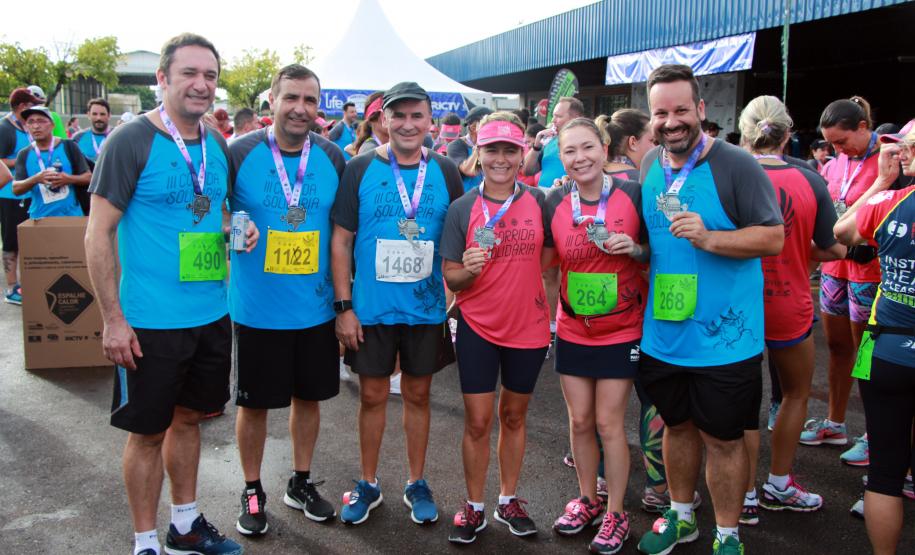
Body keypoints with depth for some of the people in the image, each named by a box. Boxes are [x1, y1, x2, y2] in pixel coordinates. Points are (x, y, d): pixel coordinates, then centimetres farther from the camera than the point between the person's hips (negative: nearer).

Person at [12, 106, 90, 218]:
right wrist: (35, 179, -20)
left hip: (71, 216, -1)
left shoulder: (68, 146, 3)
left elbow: (88, 177, 3)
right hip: (40, 219, 1)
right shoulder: (24, 155, 7)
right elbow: (16, 189, 0)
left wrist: (69, 179, -17)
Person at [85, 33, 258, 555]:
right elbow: (98, 236, -12)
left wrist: (239, 229, -3)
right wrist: (113, 320, -16)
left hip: (212, 314, 6)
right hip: (151, 321, -6)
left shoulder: (217, 144, 6)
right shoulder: (131, 140, -12)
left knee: (188, 416, 18)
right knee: (149, 431, 7)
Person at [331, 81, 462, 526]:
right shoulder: (360, 169, -4)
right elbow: (341, 242, -3)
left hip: (426, 309, 1)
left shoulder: (445, 172, 2)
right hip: (370, 308, -1)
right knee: (373, 395, 10)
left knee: (417, 394, 13)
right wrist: (344, 306, -7)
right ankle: (368, 484, 28)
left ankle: (416, 483, 29)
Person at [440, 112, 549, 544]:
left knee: (514, 416, 15)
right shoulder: (462, 209, -6)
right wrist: (467, 270, -26)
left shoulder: (538, 202, -3)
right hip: (478, 328, -1)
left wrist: (552, 316, 4)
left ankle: (509, 500, 31)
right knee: (477, 421, 3)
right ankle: (474, 507, 21)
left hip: (528, 327, 2)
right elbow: (451, 278, -4)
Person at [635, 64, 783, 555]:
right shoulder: (650, 164, 5)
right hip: (661, 332, 5)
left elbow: (774, 238, -14)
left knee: (721, 437, 7)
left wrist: (709, 238, -26)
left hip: (724, 338, -5)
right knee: (677, 425, 20)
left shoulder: (735, 165, -12)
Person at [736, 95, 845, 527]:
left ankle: (746, 497, 22)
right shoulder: (809, 181, -10)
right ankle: (779, 486, 33)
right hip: (789, 309, 0)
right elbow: (834, 249, -4)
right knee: (796, 394, 24)